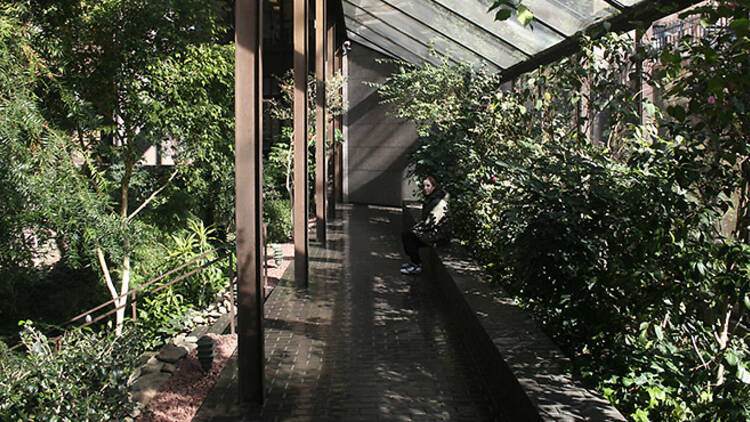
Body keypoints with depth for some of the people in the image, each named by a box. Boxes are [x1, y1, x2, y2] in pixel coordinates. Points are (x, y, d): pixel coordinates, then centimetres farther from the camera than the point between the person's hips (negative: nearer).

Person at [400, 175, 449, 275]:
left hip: (436, 233, -9)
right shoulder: (429, 199, 13)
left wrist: (417, 229, -14)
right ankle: (413, 261, 3)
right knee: (405, 233, -6)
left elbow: (433, 222, -21)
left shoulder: (440, 203, -18)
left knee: (409, 235, -20)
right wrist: (416, 227, 4)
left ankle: (417, 266, -10)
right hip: (428, 230, 9)